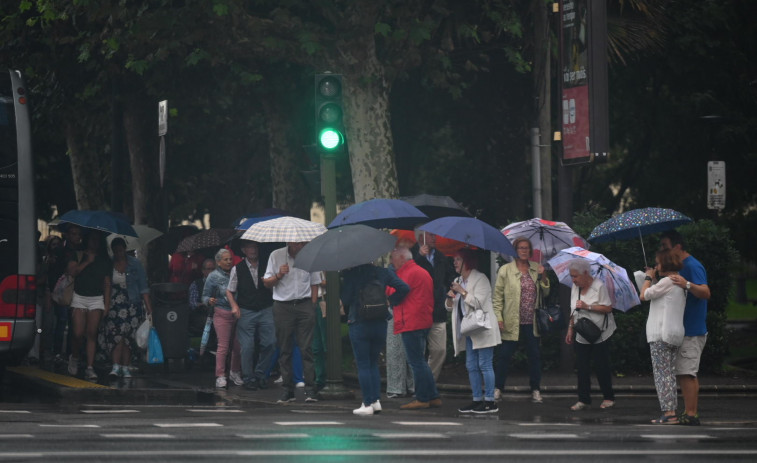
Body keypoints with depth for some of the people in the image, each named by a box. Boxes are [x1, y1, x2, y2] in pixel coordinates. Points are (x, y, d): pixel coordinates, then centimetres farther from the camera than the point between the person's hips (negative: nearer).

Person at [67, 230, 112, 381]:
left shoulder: (104, 260, 11)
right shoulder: (78, 255, 6)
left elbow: (107, 283, 11)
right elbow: (71, 271, -9)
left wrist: (107, 303, 5)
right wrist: (87, 262, -12)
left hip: (97, 299, 1)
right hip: (79, 297, -1)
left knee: (92, 333, -7)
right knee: (78, 333, -8)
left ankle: (90, 368, -9)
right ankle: (74, 357, 21)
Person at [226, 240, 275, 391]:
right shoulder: (237, 269, 3)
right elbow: (229, 291, 9)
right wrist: (234, 306, -7)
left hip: (266, 310, 2)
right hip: (246, 312, -2)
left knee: (270, 343, -6)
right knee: (247, 347, -6)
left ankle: (260, 374, 10)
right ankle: (248, 378, 6)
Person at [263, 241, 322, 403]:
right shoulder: (276, 255, 6)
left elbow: (314, 284, 13)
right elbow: (267, 283, 8)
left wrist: (313, 306, 4)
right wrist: (279, 275, -12)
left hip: (304, 305, 0)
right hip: (283, 306, 0)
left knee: (306, 349, -7)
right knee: (284, 350, 1)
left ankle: (310, 390, -8)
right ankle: (287, 390, 5)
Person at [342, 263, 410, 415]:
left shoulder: (351, 273, -8)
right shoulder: (383, 272, 2)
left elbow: (345, 299, -8)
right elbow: (404, 288, -6)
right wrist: (390, 301, 5)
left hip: (359, 324, -4)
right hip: (380, 324, 4)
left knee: (363, 364, 1)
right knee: (373, 363, 16)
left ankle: (367, 404, -3)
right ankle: (375, 400, 7)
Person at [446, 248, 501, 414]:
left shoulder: (480, 279, -9)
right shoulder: (458, 281, 16)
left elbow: (478, 302, -20)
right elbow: (450, 307, 17)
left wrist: (462, 291, -16)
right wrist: (450, 297, -4)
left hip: (482, 330, -9)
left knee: (485, 365, -8)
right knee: (471, 366, 9)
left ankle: (490, 402, -7)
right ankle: (477, 400, 14)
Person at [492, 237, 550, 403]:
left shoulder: (536, 269, 10)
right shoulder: (505, 270, -1)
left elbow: (546, 293, 12)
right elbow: (497, 296, -2)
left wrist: (543, 277, -5)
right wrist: (498, 318, -9)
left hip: (532, 322, 3)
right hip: (512, 322, -3)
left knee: (535, 355, 7)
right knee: (504, 355, 0)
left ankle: (535, 390, 16)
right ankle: (497, 388, 11)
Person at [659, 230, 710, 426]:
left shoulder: (692, 266, -15)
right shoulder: (682, 266, 17)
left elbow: (705, 292, -26)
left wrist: (687, 284, -44)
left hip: (691, 331, -11)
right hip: (687, 330, 11)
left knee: (685, 373, -13)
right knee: (689, 374, 13)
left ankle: (690, 415, -15)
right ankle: (692, 413, 18)